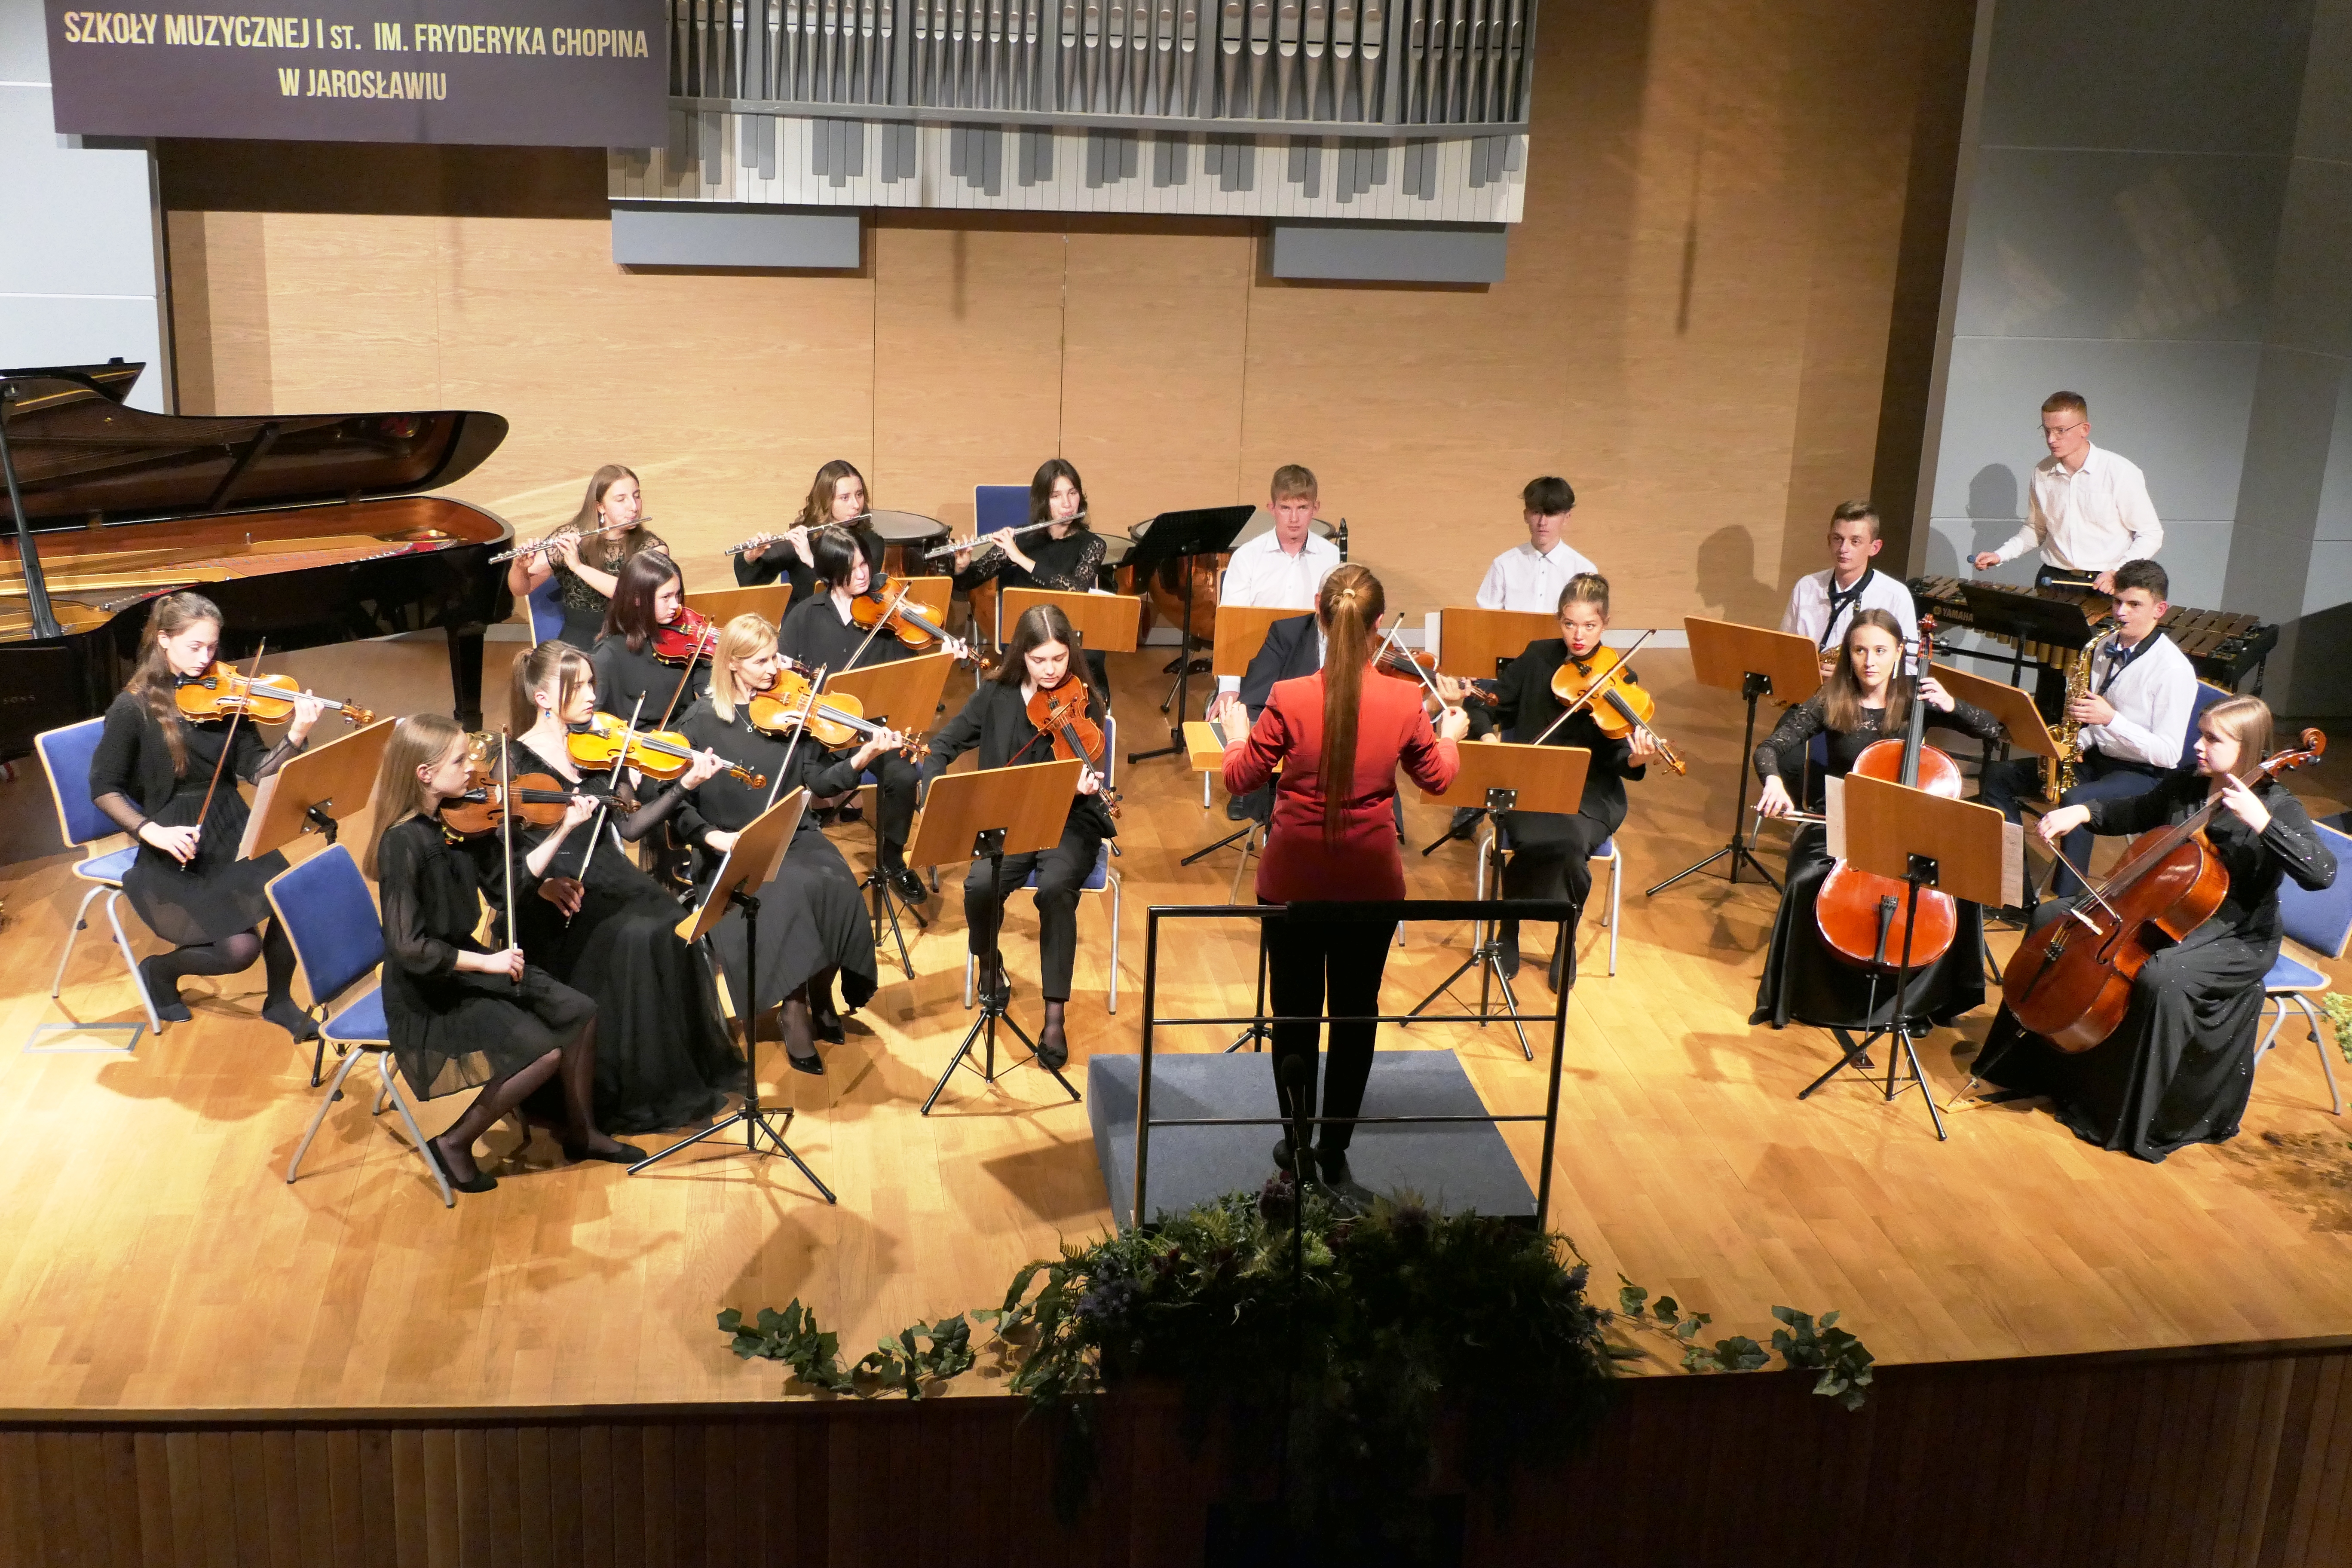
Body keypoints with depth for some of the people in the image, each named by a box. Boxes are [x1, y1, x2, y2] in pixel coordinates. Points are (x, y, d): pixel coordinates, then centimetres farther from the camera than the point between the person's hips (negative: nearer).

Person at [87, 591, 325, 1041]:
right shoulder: (133, 709, -8)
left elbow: (256, 771, -2)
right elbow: (104, 789, -7)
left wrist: (296, 739, -20)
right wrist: (152, 832, -22)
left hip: (232, 835, 4)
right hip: (177, 851, -4)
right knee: (241, 948, -19)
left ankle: (279, 1002, 5)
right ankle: (161, 970, 15)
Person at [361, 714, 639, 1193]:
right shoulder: (403, 843, -25)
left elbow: (507, 885, 3)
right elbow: (408, 947, -27)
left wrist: (563, 830, -3)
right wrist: (487, 962, -23)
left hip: (464, 963, 8)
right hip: (427, 993, -8)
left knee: (579, 1013, 3)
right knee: (543, 1052, -17)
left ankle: (580, 1133, 21)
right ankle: (454, 1144, 2)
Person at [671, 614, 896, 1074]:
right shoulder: (701, 721, -2)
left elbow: (818, 781, 0)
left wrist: (861, 760, -18)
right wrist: (712, 836, -19)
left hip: (796, 838, 3)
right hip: (735, 852, -3)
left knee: (837, 885, -27)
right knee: (794, 890, -32)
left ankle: (821, 994, -2)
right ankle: (796, 1016, -18)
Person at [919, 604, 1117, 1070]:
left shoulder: (1084, 704, -5)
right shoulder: (997, 695, 2)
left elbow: (1081, 778, -12)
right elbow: (945, 743, 7)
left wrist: (1084, 784, -37)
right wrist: (933, 790, -11)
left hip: (1068, 823, -2)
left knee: (1055, 888, -34)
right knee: (980, 885, -29)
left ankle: (1054, 1018, -25)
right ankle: (989, 964, 6)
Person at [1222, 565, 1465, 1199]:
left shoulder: (1289, 700, -18)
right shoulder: (1405, 702, -12)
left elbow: (1240, 778, -5)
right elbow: (1436, 776, 6)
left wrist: (1237, 736, 15)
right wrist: (1450, 736, 27)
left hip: (1293, 880, -1)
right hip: (1370, 883, 1)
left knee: (1295, 1013, 15)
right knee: (1355, 1014, 15)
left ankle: (1298, 1147, 25)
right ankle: (1335, 1155, 22)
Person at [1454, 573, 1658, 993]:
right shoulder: (1537, 657, 3)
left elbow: (1617, 761, -7)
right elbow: (1492, 707, 10)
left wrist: (1636, 761, -30)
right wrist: (1488, 735, -12)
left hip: (1589, 795, 0)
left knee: (1570, 841, -33)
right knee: (1539, 837, -33)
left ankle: (1567, 940, -3)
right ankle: (1509, 929, -4)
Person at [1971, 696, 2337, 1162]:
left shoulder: (2275, 807, -17)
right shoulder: (2186, 782, 2)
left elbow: (2322, 873, -31)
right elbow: (2136, 813, 21)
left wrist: (2261, 821, -38)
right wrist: (2084, 812, 3)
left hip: (2236, 938, -8)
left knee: (2159, 976, -37)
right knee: (2052, 917, 1)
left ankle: (2139, 1121, -21)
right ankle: (2031, 1054, 12)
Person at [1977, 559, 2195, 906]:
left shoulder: (2174, 669, -14)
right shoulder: (2106, 649, 8)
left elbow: (2168, 754, -18)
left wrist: (2110, 718, -27)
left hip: (2143, 775, -8)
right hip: (2095, 759, 8)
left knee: (2076, 801, -38)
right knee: (1997, 777, -5)